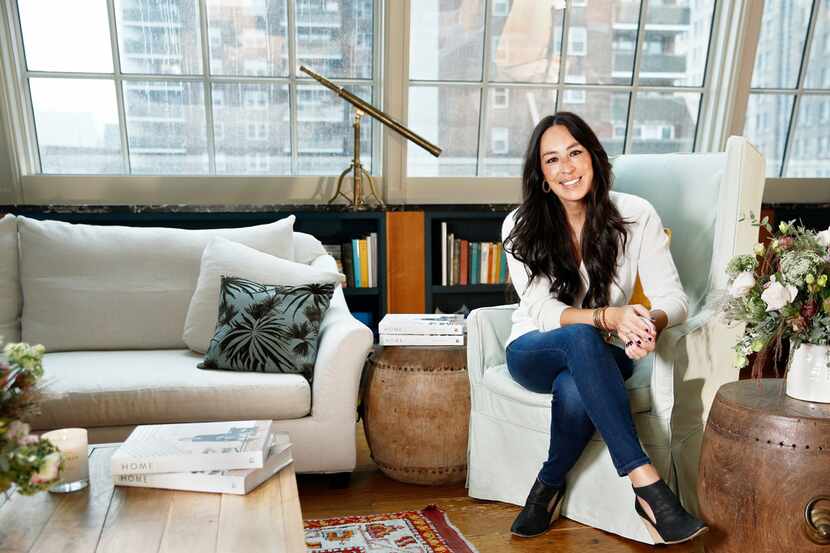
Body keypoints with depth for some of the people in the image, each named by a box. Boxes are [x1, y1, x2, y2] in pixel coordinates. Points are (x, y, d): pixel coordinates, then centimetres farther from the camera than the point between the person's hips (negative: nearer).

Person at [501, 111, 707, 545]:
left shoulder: (635, 215, -7)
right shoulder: (521, 227, -8)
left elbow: (673, 297, -10)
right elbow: (543, 311, -17)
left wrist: (652, 322, -36)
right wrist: (608, 317, -36)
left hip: (603, 357, 1)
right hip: (534, 353, 0)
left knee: (574, 389, -36)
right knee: (580, 338, -37)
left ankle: (549, 486, -7)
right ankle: (646, 483, -33)